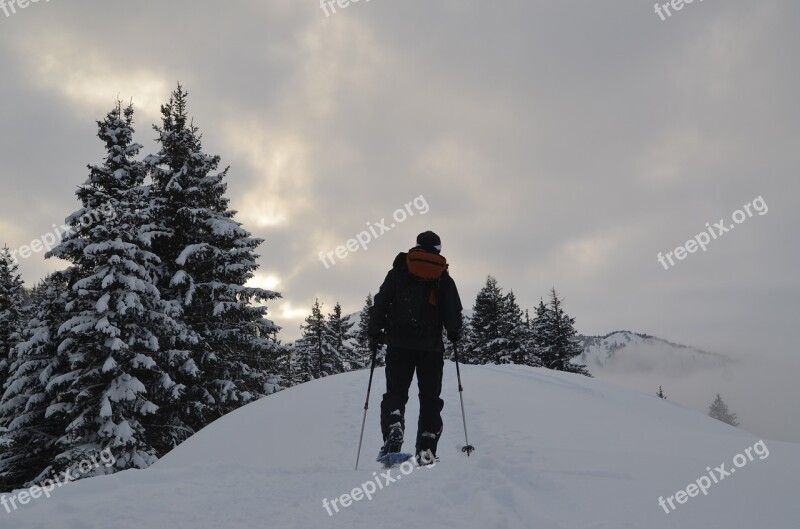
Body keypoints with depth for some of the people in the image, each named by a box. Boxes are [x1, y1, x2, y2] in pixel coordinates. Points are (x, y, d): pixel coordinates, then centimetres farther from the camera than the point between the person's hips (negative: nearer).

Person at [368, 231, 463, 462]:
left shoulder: (398, 272, 9)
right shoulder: (443, 277, 9)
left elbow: (380, 303, 4)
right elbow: (453, 311, 4)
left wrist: (374, 333, 8)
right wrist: (454, 333, 19)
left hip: (399, 343, 0)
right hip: (432, 345, 0)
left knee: (395, 393, 1)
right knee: (430, 397, 8)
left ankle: (393, 435, -23)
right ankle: (426, 448, 3)